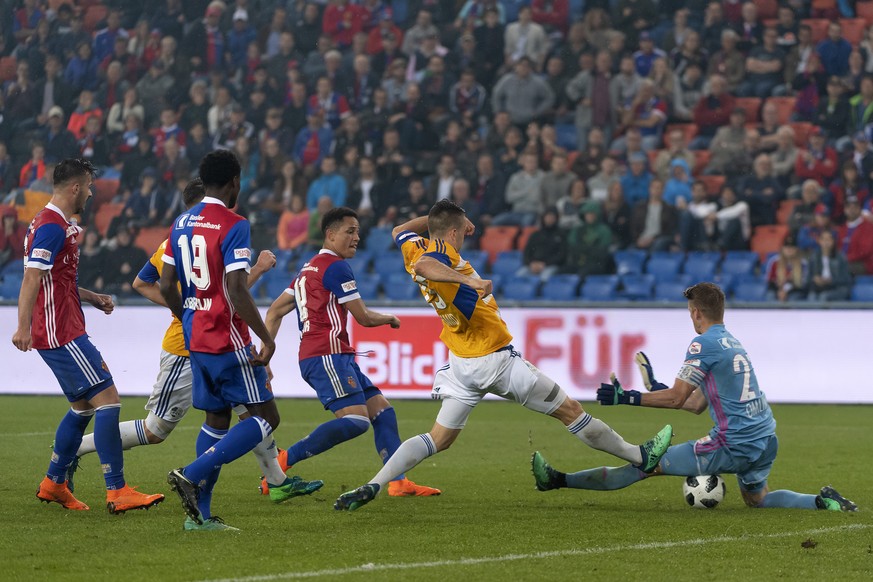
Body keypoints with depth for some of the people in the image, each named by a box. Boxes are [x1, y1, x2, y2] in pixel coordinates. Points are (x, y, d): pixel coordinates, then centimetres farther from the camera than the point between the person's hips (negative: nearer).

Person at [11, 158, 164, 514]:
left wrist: (91, 298, 25)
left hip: (63, 332, 11)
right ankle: (117, 492, -16)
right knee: (107, 400, -13)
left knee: (83, 406, 18)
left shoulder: (59, 224, 18)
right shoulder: (52, 227, -15)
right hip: (62, 334, -11)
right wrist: (24, 326, -31)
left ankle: (53, 484, 25)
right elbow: (32, 277, -24)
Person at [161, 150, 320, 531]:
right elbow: (236, 290, -21)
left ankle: (199, 513, 9)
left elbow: (166, 286, 11)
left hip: (195, 339, 8)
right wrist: (267, 339, -16)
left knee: (216, 420, 15)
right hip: (228, 341, -8)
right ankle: (191, 475, -14)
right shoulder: (233, 226, -14)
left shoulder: (181, 224, 9)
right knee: (266, 417, -1)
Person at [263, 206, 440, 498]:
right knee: (355, 420, -23)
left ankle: (399, 482, 4)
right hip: (327, 356, -10)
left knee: (382, 410, 8)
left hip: (338, 357, 10)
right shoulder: (336, 267, -8)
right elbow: (364, 317, -6)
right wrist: (390, 318, 15)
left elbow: (275, 311, 20)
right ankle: (283, 460, -22)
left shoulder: (309, 268, 22)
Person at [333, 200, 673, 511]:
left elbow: (400, 232, 29)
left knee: (438, 439, 8)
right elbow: (423, 267, -41)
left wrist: (437, 217, 19)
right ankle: (640, 457, 17)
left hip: (461, 366, 8)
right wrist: (470, 281, -49)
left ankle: (373, 486, -10)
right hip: (495, 360, -8)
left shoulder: (416, 248, 6)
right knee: (569, 411, 5)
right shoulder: (442, 252, -18)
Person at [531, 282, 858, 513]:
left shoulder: (705, 344, -9)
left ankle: (558, 480, -1)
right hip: (765, 440, 8)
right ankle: (823, 502, 14)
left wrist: (628, 398, -2)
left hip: (733, 445, -8)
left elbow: (676, 398, -10)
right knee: (756, 500, 33)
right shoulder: (733, 344, 19)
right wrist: (656, 389, 33)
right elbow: (696, 404, 24)